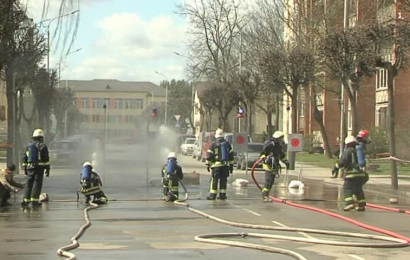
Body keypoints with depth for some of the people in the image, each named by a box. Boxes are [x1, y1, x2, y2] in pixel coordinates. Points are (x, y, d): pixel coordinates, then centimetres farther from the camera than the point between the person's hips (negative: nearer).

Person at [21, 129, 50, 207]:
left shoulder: (29, 146, 12)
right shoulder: (42, 146, -4)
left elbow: (24, 158, 15)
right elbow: (46, 158, -9)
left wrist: (25, 168, 21)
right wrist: (47, 169, -5)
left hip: (30, 168, 5)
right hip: (39, 168, -5)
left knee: (29, 184, 11)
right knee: (37, 184, -3)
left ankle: (26, 200, 8)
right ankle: (35, 201, -8)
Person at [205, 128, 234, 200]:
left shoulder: (213, 144, -4)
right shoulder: (227, 144, 7)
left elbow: (209, 155, -3)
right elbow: (231, 155, 11)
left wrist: (208, 165, 5)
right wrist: (231, 166, 16)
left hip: (216, 165, -3)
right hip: (226, 165, 3)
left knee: (214, 180, 0)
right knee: (223, 180, 8)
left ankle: (213, 195, -2)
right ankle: (222, 195, 8)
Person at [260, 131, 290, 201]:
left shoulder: (280, 147, 9)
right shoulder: (269, 146, -15)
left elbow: (282, 156, 25)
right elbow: (262, 154, -13)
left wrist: (286, 162, 17)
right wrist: (264, 159, -31)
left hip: (275, 166, 8)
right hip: (268, 166, -8)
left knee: (271, 182, 10)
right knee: (268, 181, -14)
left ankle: (265, 194, 18)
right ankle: (265, 196, -12)